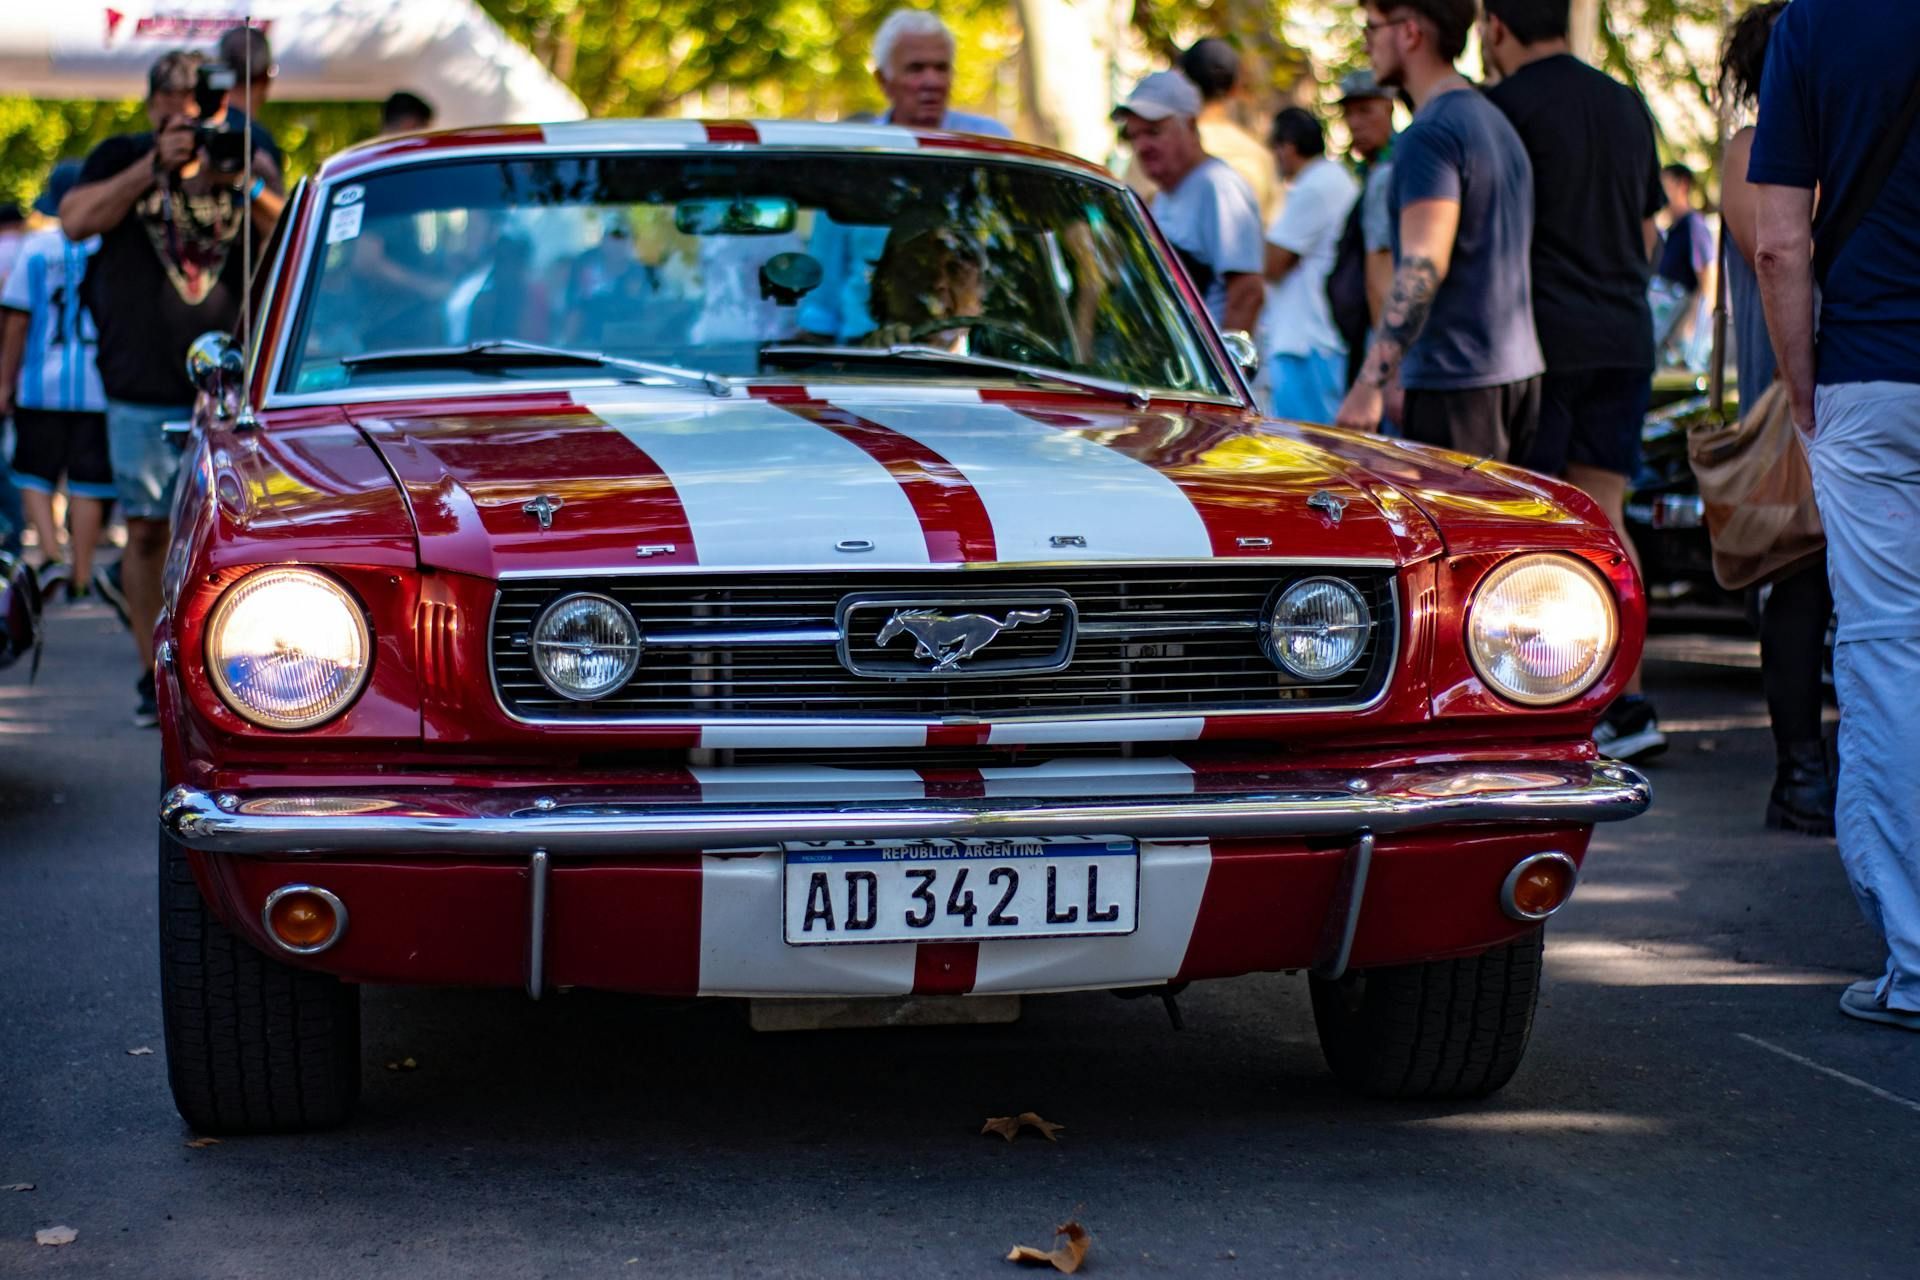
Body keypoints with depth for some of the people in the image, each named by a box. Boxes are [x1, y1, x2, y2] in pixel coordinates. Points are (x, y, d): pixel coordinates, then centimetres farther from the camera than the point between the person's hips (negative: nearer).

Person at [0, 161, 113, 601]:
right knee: (88, 482, 6)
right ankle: (80, 576, 7)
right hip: (99, 387, 1)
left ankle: (50, 553, -7)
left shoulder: (37, 248, -3)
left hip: (42, 384, -1)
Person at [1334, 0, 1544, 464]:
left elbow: (1423, 265, -24)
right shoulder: (1495, 120, 17)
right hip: (1519, 371, 9)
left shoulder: (1429, 134, -14)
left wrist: (1371, 383, -26)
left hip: (1455, 379, -9)